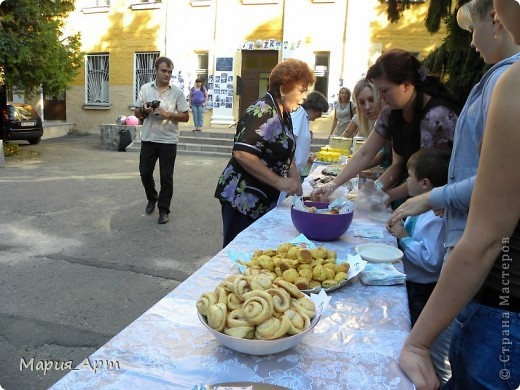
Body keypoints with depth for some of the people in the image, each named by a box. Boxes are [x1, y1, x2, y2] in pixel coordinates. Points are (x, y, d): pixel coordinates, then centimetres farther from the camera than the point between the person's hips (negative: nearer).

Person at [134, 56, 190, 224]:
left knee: (166, 177, 1)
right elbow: (137, 112, 10)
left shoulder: (177, 92, -2)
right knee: (145, 172, 8)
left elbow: (185, 116, -3)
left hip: (168, 140, -2)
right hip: (148, 139, 3)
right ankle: (152, 198, 34)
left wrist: (167, 114, -18)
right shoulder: (145, 89, 4)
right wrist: (144, 111, -12)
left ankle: (163, 209, 13)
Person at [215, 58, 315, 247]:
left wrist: (297, 187, 7)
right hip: (243, 200, -9)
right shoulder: (262, 112, -17)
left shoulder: (284, 114, 12)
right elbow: (242, 154, -27)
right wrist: (280, 182, -25)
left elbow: (287, 155, 19)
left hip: (266, 202, 9)